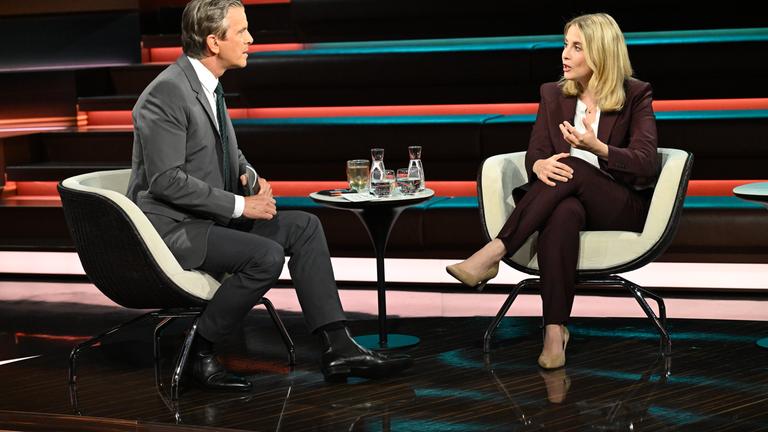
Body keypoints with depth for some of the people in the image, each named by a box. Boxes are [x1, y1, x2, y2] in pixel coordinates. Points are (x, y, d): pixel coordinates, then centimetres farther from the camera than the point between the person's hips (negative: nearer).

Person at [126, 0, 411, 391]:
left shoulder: (207, 85, 11)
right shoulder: (166, 94, -19)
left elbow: (229, 153, 24)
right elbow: (166, 180, -24)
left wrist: (250, 178, 1)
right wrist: (240, 206, -21)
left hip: (208, 217, 10)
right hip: (171, 227, -10)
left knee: (304, 227, 1)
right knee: (266, 255, -27)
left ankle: (337, 348, -4)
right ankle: (199, 351, -9)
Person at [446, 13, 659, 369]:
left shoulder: (635, 95, 1)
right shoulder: (553, 94, 11)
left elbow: (647, 164, -9)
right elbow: (535, 153, 4)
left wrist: (597, 147, -26)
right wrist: (540, 165, -22)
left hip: (623, 209, -2)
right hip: (570, 200, 2)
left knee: (572, 168, -35)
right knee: (563, 212, -38)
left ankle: (493, 253, -39)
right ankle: (555, 330, -47)